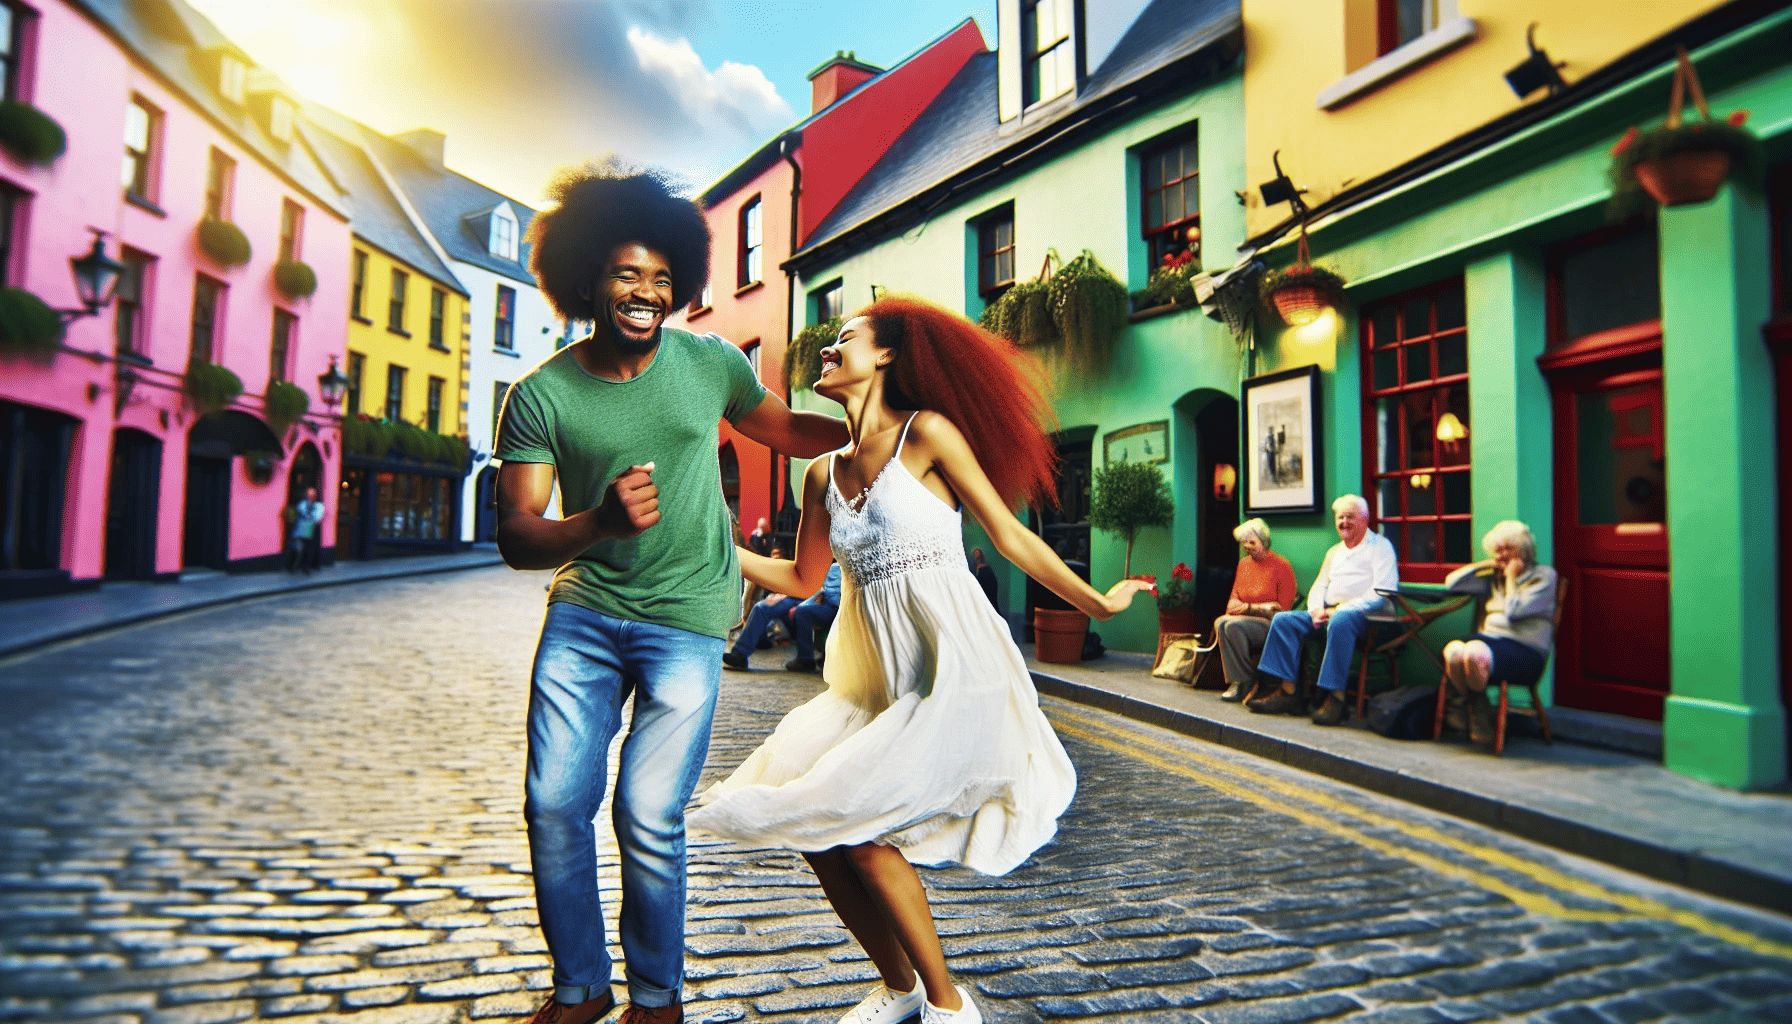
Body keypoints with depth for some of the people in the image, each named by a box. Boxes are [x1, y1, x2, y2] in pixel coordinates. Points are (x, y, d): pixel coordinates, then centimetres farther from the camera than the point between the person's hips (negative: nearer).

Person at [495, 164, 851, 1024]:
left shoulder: (710, 363, -2)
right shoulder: (541, 394, -6)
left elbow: (790, 432, 14)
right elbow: (515, 538, -12)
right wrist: (600, 522, -32)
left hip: (685, 616, -1)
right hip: (582, 610, 2)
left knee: (648, 817, -5)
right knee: (554, 802, 2)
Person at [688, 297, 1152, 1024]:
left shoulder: (928, 434, -6)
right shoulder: (822, 473, 11)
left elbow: (1010, 535, -2)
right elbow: (802, 579, 20)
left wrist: (1095, 602, 2)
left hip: (949, 666, -6)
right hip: (873, 676, 6)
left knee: (858, 826, -14)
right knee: (807, 826, -1)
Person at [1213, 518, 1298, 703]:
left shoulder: (1282, 566, -4)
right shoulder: (1243, 564, 15)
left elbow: (1282, 610, -8)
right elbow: (1233, 603, 14)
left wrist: (1249, 608, -7)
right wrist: (1260, 608, -7)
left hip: (1268, 624, -6)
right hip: (1244, 619, 6)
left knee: (1233, 625, -31)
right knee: (1220, 622, -26)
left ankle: (1245, 682, -17)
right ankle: (1236, 681, -21)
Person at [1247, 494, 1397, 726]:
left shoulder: (1380, 546, 4)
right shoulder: (1334, 552, 27)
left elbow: (1382, 593, -10)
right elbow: (1319, 586, 22)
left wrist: (1343, 608, -18)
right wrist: (1317, 609, -3)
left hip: (1363, 614, -7)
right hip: (1329, 613, 7)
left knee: (1340, 621, -40)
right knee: (1283, 619, -12)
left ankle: (1336, 697, -40)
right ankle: (1287, 692, -17)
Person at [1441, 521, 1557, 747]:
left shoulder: (1544, 575, 6)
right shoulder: (1494, 577, 24)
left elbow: (1513, 611, -9)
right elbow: (1451, 582, 18)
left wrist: (1511, 576, 3)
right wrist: (1487, 564, 17)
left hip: (1525, 652, -5)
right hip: (1490, 639, 5)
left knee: (1474, 652, -37)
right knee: (1453, 650, -31)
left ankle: (1479, 710, -8)